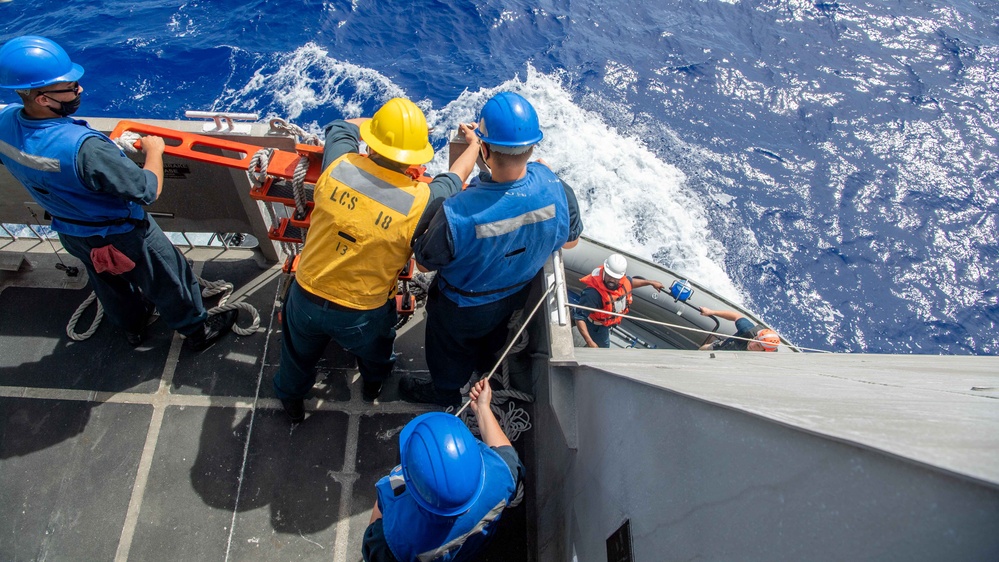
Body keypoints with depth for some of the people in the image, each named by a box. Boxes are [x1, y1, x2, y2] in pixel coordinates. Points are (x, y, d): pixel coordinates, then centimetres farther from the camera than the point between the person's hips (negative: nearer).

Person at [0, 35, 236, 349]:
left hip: (69, 233, 7)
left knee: (108, 283, 32)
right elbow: (149, 189, -32)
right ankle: (197, 330, 41)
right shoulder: (84, 146, -41)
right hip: (120, 237, -7)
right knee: (167, 280, 18)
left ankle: (133, 325, 58)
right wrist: (154, 150, -14)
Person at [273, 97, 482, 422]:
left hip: (307, 297, 2)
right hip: (361, 315, -1)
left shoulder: (338, 167, -23)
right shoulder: (420, 201, -27)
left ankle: (291, 399, 60)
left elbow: (343, 126, 2)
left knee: (299, 353, 32)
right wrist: (474, 143, 17)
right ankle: (373, 384, 66)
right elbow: (459, 174, -4)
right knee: (374, 349, 35)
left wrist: (384, 122, 17)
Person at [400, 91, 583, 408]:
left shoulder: (457, 214, -45)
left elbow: (424, 264, -25)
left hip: (462, 308, -4)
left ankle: (446, 391, 61)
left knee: (450, 348, 30)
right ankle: (486, 366, 71)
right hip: (517, 293, 5)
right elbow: (569, 241, -11)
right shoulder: (557, 190, -31)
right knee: (493, 334, 39)